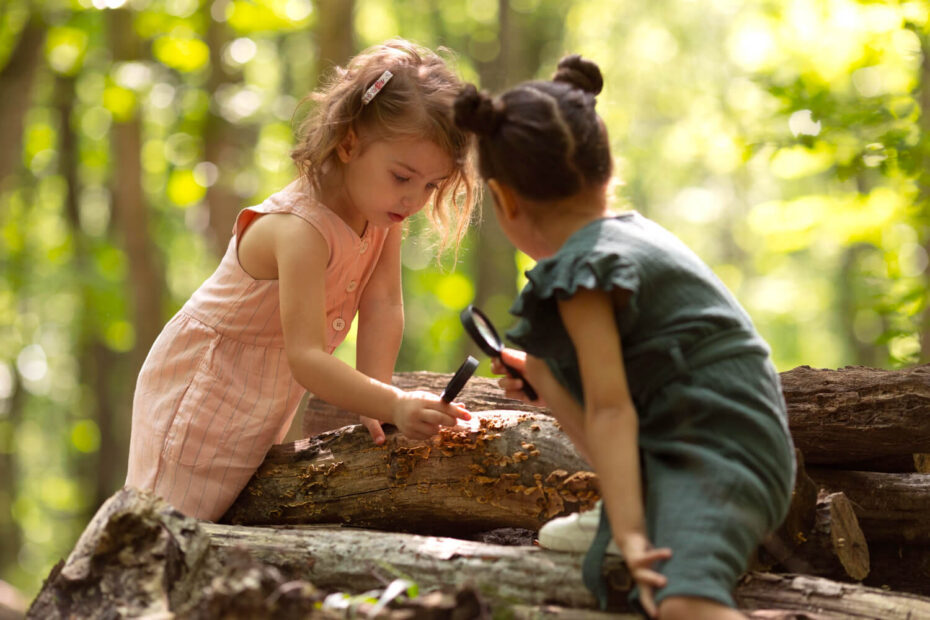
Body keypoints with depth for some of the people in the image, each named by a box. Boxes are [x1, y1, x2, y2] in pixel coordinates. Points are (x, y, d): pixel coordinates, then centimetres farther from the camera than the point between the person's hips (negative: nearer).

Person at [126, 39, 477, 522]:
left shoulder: (381, 209, -10)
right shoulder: (301, 230, -36)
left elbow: (383, 306, -11)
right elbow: (306, 358, -41)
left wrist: (372, 400, -20)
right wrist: (393, 405, -51)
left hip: (266, 402, 8)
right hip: (200, 395, -8)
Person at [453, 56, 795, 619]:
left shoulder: (583, 266, -13)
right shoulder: (636, 230, 18)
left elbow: (609, 409, -23)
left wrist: (629, 532, -28)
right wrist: (540, 376, 44)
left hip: (716, 460, -11)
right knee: (543, 355, 27)